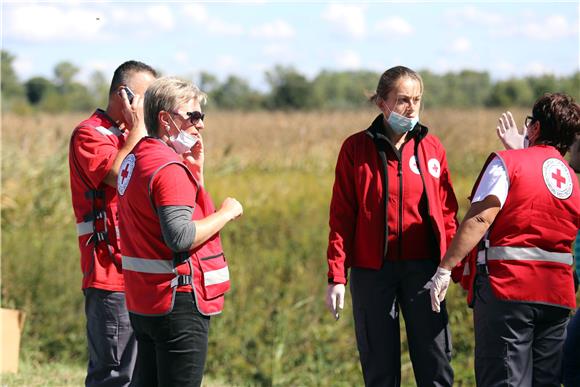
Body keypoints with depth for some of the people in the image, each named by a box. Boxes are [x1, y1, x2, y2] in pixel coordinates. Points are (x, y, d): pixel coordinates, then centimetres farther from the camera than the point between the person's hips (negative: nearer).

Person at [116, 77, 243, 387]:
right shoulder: (169, 167, -18)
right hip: (178, 302, -10)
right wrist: (227, 213, -13)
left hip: (142, 301, 10)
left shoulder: (134, 159, 14)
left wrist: (195, 166, 11)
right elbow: (181, 237, -26)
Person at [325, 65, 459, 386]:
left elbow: (447, 212, 8)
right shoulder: (356, 148, 1)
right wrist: (336, 275, -4)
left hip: (423, 269, 1)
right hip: (373, 270, -1)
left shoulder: (431, 148, 6)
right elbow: (341, 216, 1)